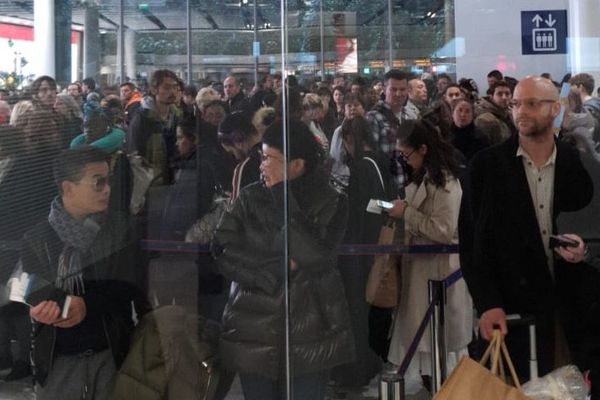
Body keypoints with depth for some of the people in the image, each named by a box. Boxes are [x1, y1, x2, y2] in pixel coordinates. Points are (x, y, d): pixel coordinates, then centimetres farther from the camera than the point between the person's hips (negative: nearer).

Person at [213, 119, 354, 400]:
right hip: (253, 330, 2)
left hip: (309, 332, -2)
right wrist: (278, 268, -11)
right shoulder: (250, 198, 4)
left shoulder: (331, 203, -2)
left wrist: (283, 198, -14)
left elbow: (314, 256, -17)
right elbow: (224, 253, -5)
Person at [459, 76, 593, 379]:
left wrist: (584, 247, -10)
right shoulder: (487, 164, -3)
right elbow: (471, 238, -5)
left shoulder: (577, 162, 3)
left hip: (574, 302, 2)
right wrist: (487, 303, -13)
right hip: (515, 305, -2)